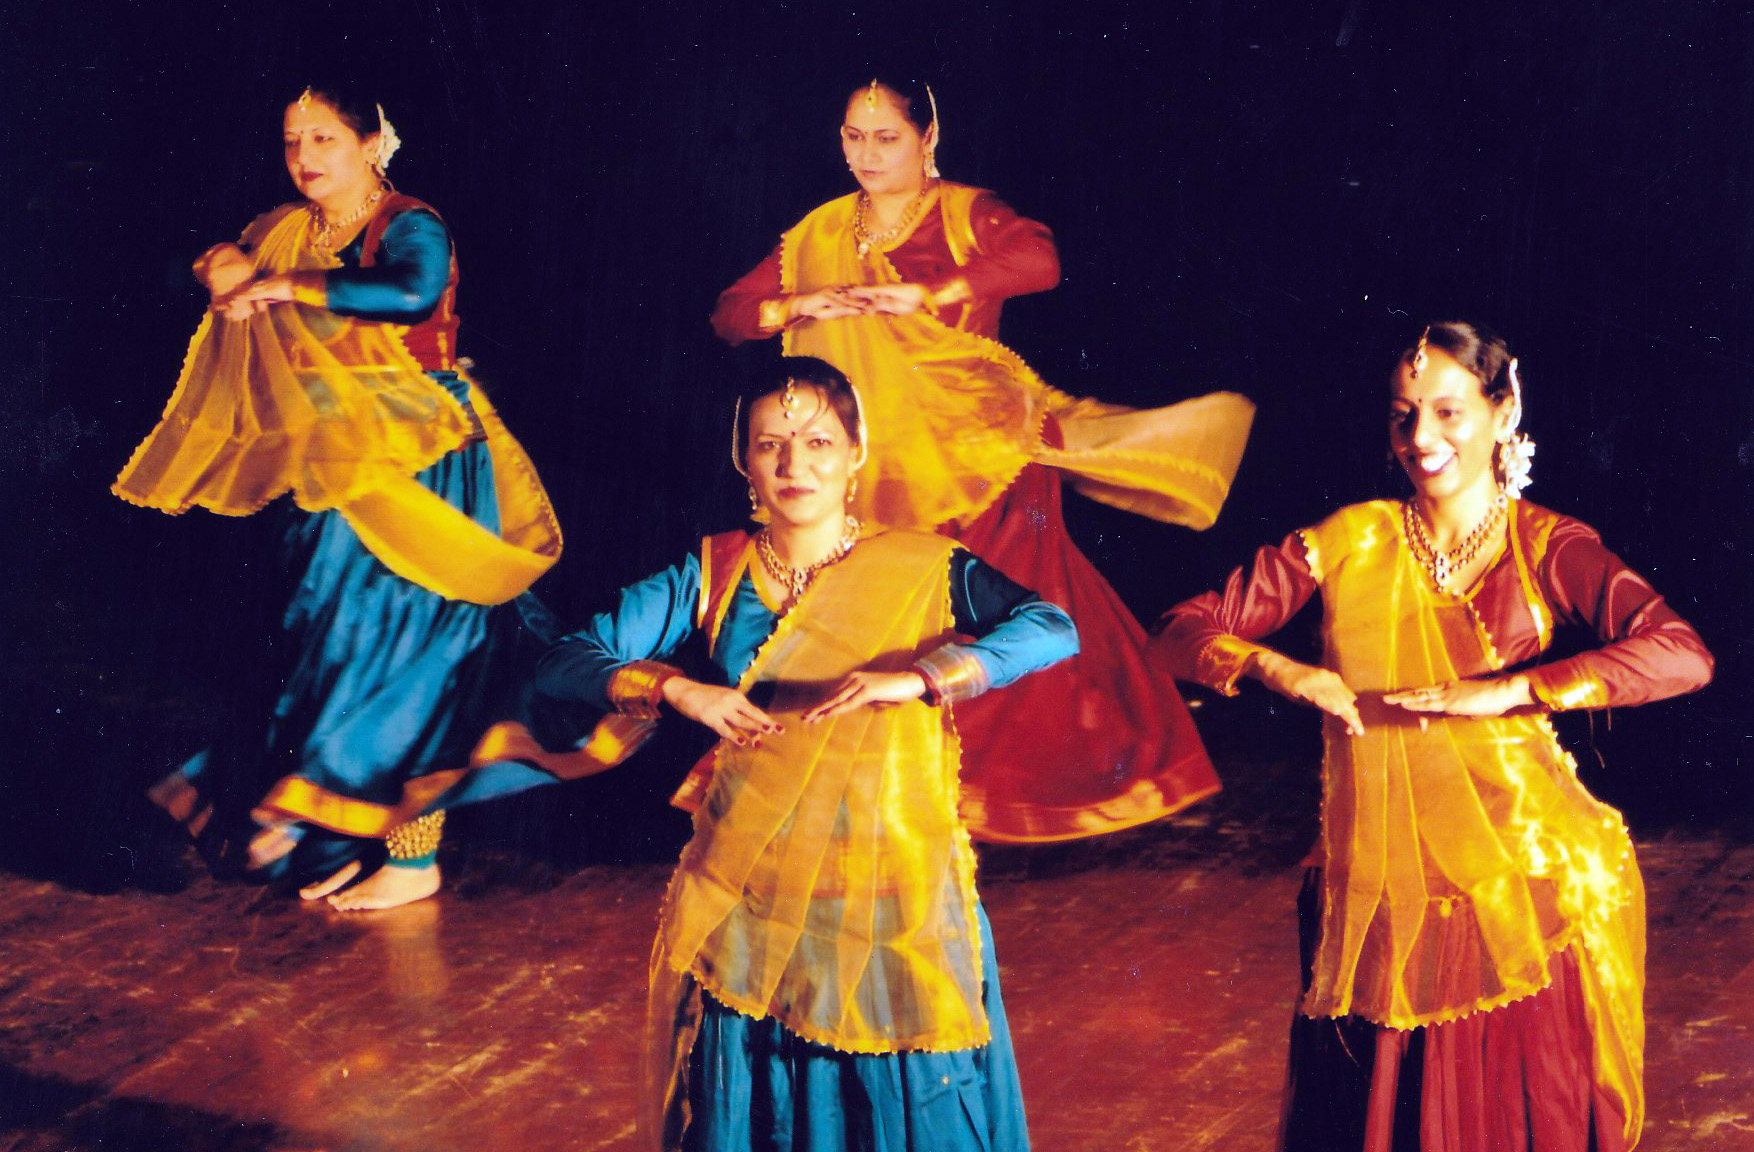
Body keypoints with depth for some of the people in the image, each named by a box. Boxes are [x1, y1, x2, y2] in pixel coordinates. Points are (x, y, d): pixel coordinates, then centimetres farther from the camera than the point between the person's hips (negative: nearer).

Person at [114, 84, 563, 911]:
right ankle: (336, 838, 15)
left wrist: (288, 287, -26)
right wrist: (222, 265, -4)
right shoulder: (290, 231, 11)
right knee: (332, 642, 7)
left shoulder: (409, 226, -10)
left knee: (403, 652, -6)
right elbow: (202, 266, 22)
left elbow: (415, 291, -31)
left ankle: (412, 859, 0)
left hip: (419, 470, -7)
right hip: (337, 471, 7)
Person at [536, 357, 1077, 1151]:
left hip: (894, 902, -1)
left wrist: (914, 677, -29)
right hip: (750, 904, 2)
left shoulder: (923, 573, -1)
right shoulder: (712, 580, 5)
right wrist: (680, 689, -16)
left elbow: (1054, 629, -17)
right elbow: (563, 663, 1)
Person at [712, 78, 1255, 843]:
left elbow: (1039, 261, -21)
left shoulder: (965, 215, -1)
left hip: (979, 456, -3)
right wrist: (798, 306, -9)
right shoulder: (819, 237, 12)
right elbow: (729, 315, 11)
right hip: (879, 468, 4)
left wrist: (925, 293, -24)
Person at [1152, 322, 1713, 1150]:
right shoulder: (1349, 543, 4)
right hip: (1377, 906, 2)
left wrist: (1503, 690, -27)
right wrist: (1282, 672, -18)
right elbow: (1180, 634, 1)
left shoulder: (1547, 549, -2)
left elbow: (1683, 655, -19)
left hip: (1521, 893, -2)